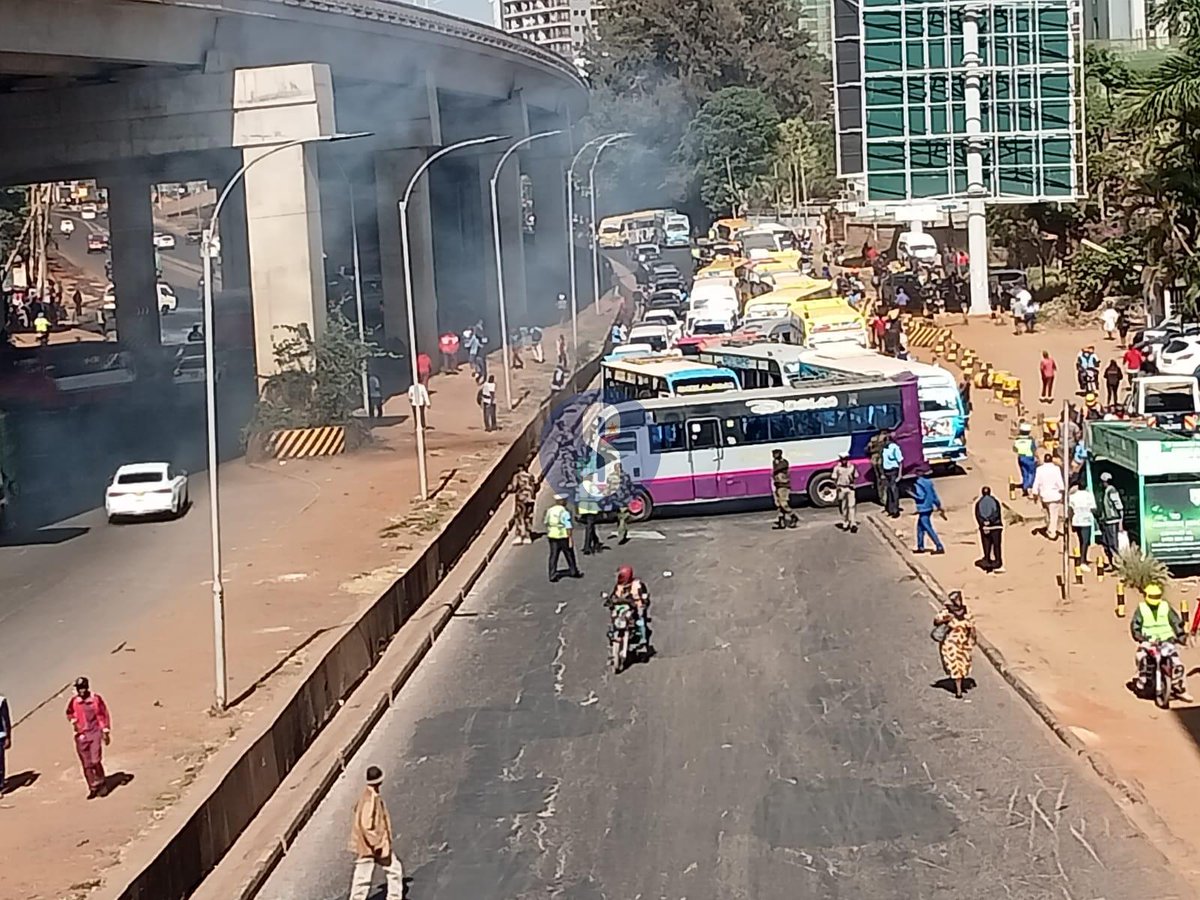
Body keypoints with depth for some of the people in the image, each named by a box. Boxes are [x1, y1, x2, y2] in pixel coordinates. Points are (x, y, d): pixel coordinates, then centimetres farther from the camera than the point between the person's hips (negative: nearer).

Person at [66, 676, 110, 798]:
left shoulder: (96, 699, -2)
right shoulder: (74, 701, 2)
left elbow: (104, 715, 6)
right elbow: (69, 713, 22)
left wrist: (106, 731, 6)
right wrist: (73, 720, 2)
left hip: (95, 733, -2)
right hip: (81, 735, 2)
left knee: (95, 761, -13)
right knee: (86, 764, 3)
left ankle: (100, 783, 7)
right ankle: (93, 788, 12)